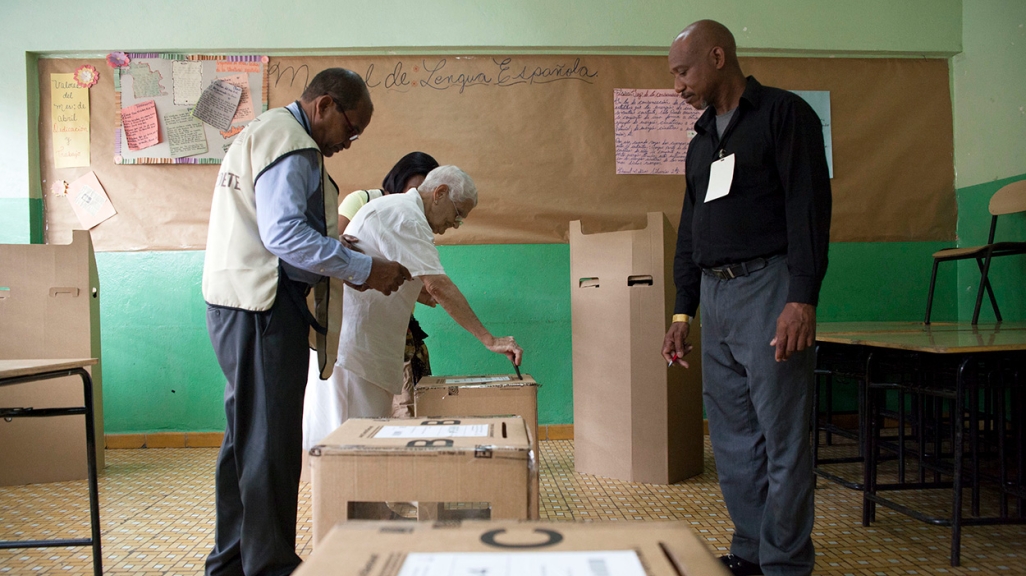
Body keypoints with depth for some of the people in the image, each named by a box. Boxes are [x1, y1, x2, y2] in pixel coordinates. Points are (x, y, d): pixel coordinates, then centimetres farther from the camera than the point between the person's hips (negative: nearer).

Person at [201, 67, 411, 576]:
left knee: (246, 435, 16)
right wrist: (364, 269, -20)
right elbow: (285, 234, -23)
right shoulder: (290, 142, -12)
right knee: (271, 441, -4)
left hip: (237, 303, 11)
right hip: (265, 306, -11)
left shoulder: (262, 131, 22)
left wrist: (333, 245, 15)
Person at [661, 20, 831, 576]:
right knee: (732, 436, 10)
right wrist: (682, 311, 17)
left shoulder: (783, 113, -1)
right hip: (714, 295, 8)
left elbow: (809, 206, -11)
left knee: (782, 436, -3)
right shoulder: (702, 141, 21)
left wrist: (802, 299, -19)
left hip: (768, 286, -7)